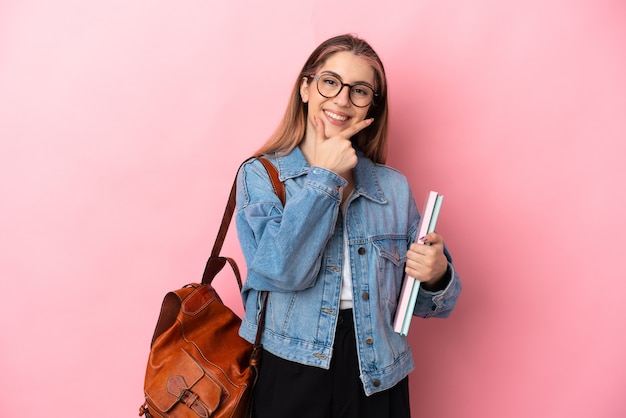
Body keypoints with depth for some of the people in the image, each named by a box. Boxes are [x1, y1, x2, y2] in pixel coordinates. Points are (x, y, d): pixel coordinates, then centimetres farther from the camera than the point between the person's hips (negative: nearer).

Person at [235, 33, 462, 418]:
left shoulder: (394, 187, 1)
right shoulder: (261, 174, -4)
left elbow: (419, 299, 7)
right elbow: (280, 270, -20)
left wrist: (436, 275, -15)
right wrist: (325, 177, -14)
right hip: (290, 372, -2)